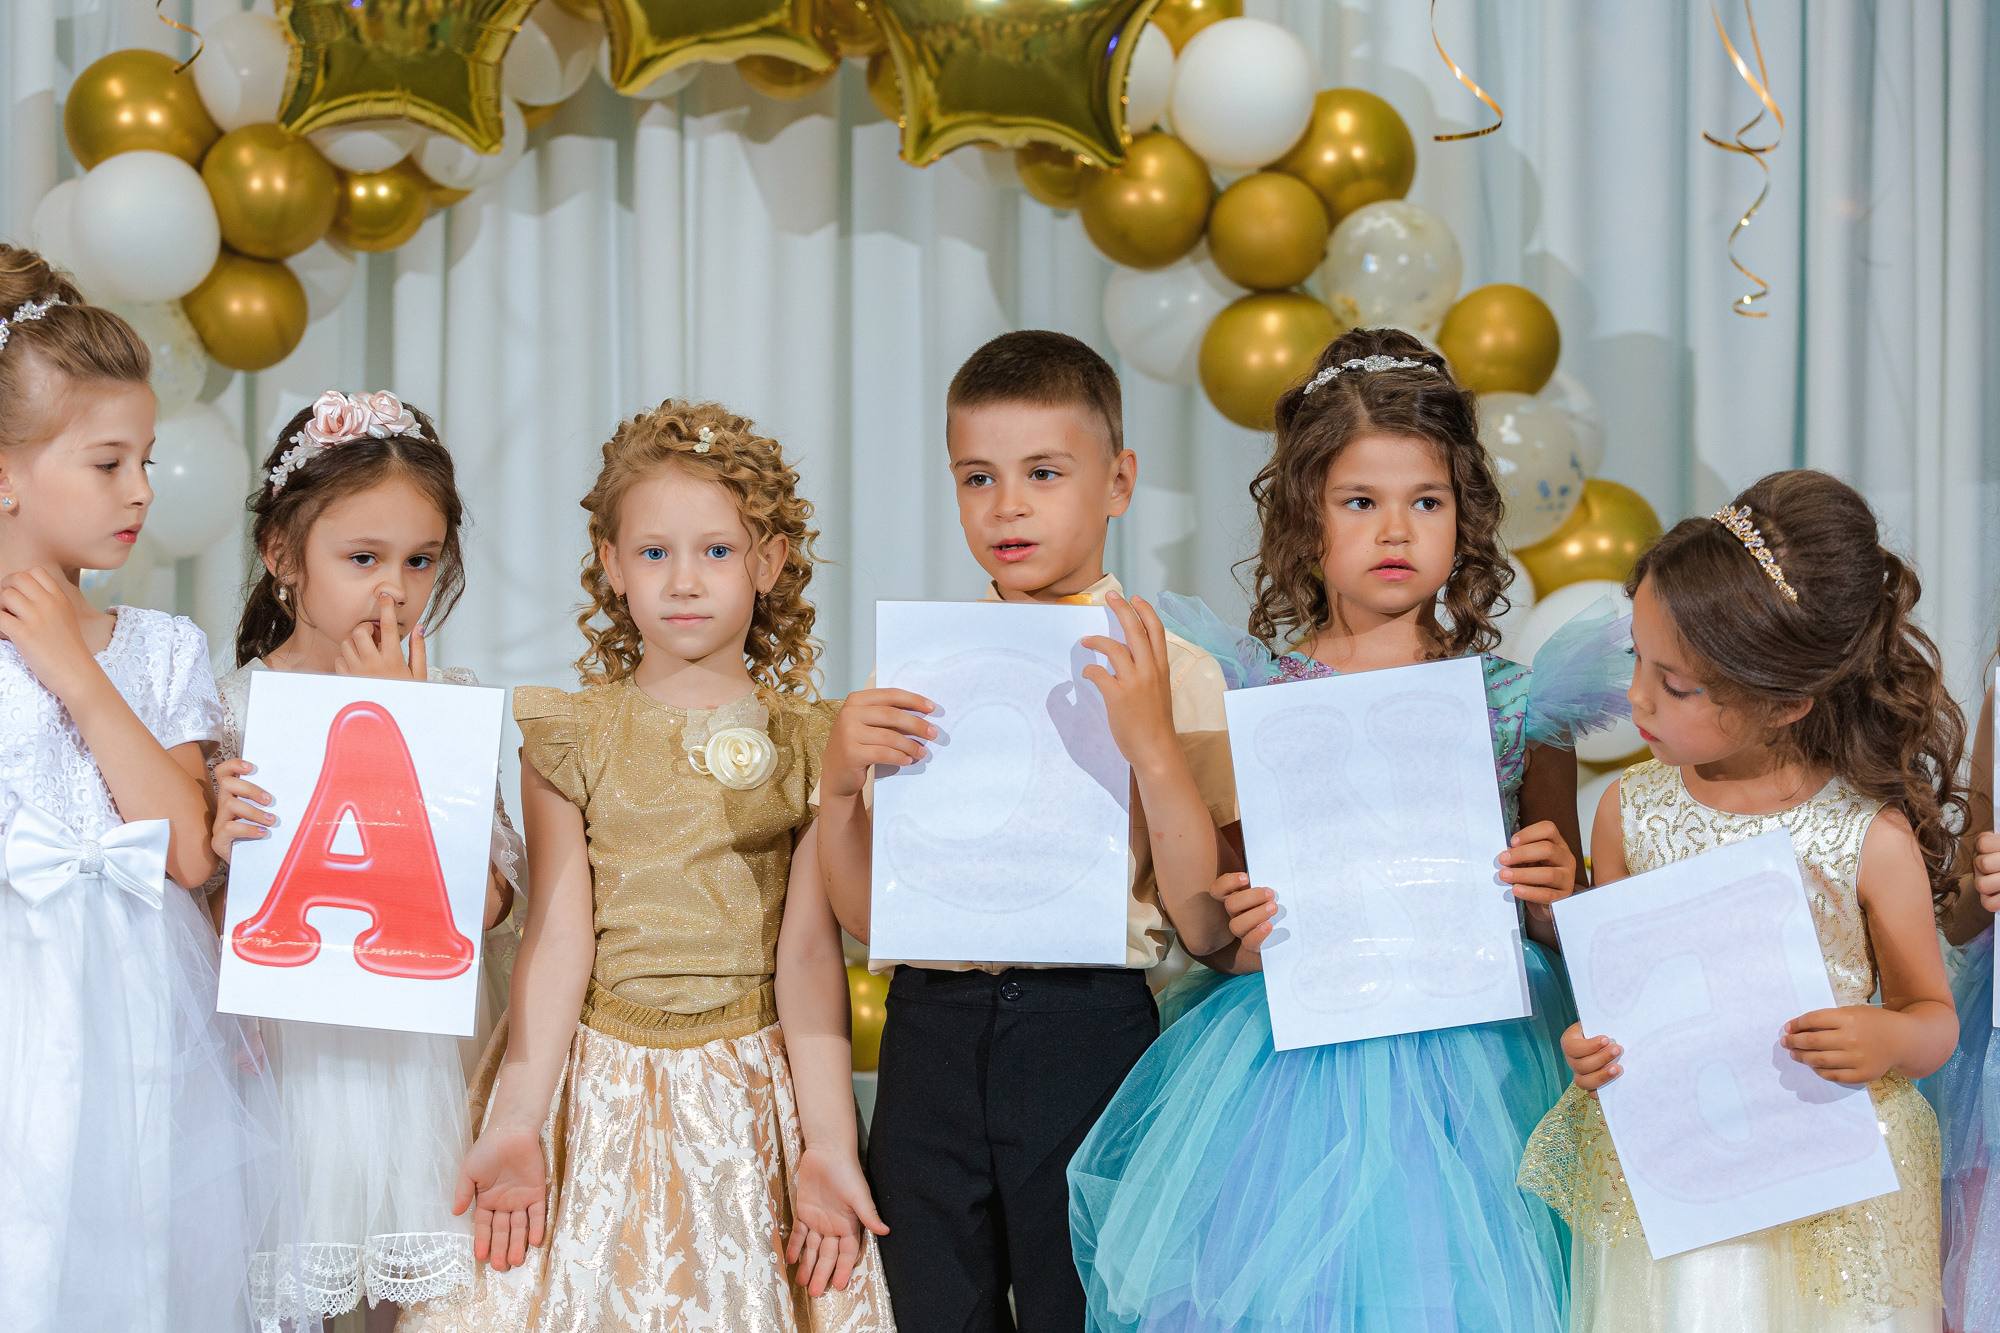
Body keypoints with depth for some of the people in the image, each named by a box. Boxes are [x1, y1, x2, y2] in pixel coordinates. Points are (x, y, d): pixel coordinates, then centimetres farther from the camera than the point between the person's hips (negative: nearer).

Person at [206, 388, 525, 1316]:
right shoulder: (230, 708, -3)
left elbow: (485, 901, -11)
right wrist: (220, 847, -23)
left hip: (414, 1054, 1)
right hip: (282, 1053, -1)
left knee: (430, 1301, 6)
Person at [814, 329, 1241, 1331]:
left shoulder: (1171, 675, -1)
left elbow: (1208, 927, -8)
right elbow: (863, 915, 10)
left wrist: (1153, 746, -17)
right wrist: (840, 780, -7)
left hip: (1088, 1031, -3)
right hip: (931, 1031, 3)